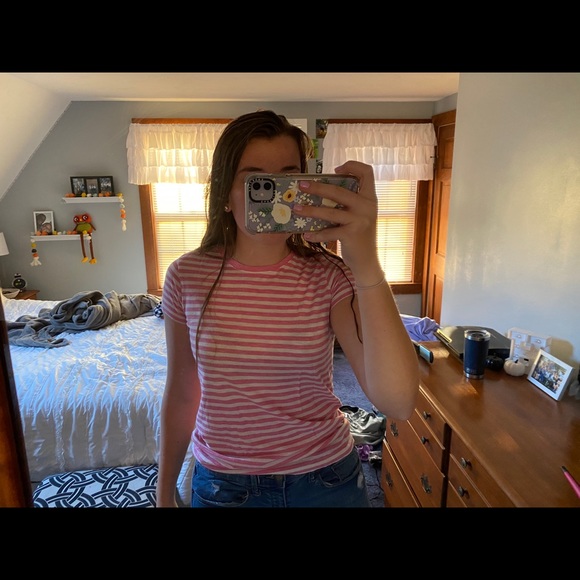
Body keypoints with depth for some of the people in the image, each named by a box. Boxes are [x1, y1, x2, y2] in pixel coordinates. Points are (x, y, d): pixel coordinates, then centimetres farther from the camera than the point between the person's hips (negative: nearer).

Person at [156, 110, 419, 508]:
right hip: (222, 485, 1)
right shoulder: (187, 277, -11)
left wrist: (366, 264, -41)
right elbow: (180, 394, 0)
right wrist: (165, 492, 8)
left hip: (327, 479, 0)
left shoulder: (331, 276, -16)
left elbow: (398, 401, -29)